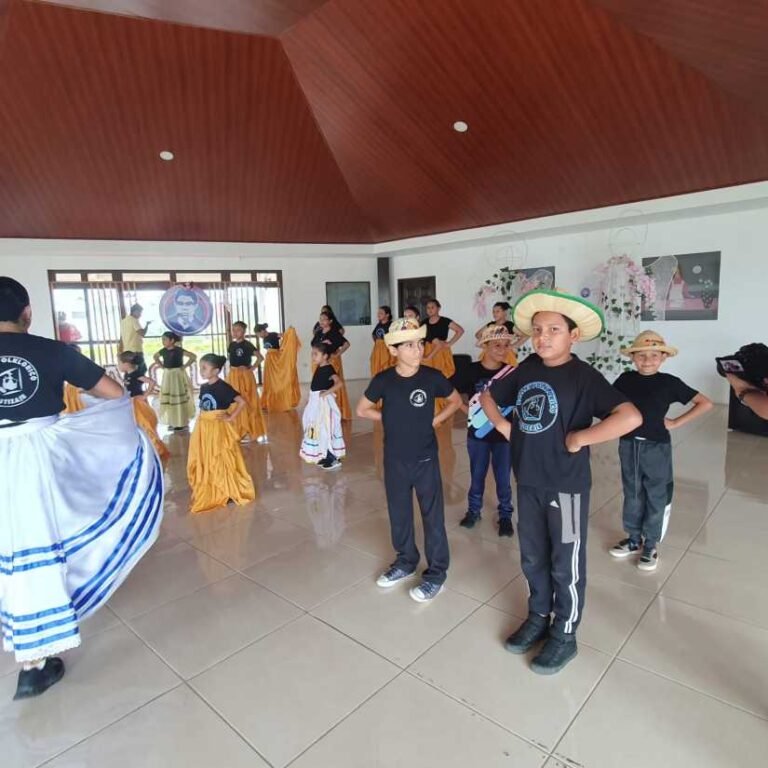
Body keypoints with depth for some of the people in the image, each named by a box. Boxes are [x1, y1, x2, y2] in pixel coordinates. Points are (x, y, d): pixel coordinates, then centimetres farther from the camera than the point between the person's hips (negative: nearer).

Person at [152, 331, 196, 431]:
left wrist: (184, 366, -13)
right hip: (167, 376, 6)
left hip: (178, 375, -6)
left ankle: (182, 423, 8)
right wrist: (161, 365, 10)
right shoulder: (163, 351, 2)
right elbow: (155, 356, 23)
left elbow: (193, 356, -15)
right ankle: (173, 422, 23)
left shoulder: (179, 350, -13)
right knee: (168, 400, 11)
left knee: (179, 399, -1)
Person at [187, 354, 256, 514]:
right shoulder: (203, 387, 5)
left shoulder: (223, 387, -17)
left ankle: (228, 492, 19)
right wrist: (201, 423, 11)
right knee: (205, 462, 14)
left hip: (218, 429, -7)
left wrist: (231, 418, -17)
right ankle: (209, 493, 29)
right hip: (203, 429, 7)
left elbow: (242, 402, -21)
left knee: (221, 461, 3)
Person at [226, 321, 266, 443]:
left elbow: (260, 358, -21)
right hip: (232, 376, 7)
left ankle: (249, 432, 6)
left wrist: (252, 368, -16)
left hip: (244, 376, -7)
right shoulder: (231, 344, 8)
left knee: (246, 404, -2)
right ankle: (238, 430, 24)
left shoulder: (247, 345, -13)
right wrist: (232, 368, 9)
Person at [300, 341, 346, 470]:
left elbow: (339, 383, -30)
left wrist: (326, 392, -26)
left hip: (324, 403, -9)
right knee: (320, 430, 15)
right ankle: (326, 457, 26)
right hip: (316, 403, 9)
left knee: (326, 430, -5)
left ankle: (333, 459, 4)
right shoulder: (319, 368, 9)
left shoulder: (328, 369, -17)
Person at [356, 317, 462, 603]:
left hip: (425, 457, -2)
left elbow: (455, 401, 6)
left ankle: (436, 572, 22)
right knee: (399, 513, 16)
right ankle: (405, 561, 37)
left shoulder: (432, 377, -11)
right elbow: (362, 409, 5)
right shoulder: (383, 380, -9)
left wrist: (435, 420, -5)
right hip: (395, 459, 2)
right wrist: (390, 418, -4)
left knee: (432, 514, 6)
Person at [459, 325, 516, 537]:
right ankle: (474, 510, 35)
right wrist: (467, 410, -10)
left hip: (504, 434, 0)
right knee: (477, 474, 16)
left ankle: (505, 515, 30)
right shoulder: (472, 370, -10)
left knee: (503, 478, 11)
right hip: (478, 433, 0)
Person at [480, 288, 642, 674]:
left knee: (566, 564, 12)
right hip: (528, 481, 5)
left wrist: (579, 438, -23)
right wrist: (502, 425, 0)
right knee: (532, 558, 20)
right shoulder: (526, 369, 0)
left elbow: (631, 417, -29)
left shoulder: (584, 377, -16)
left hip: (566, 485, -5)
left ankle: (564, 635, 31)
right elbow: (487, 395, 16)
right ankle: (538, 617, 42)